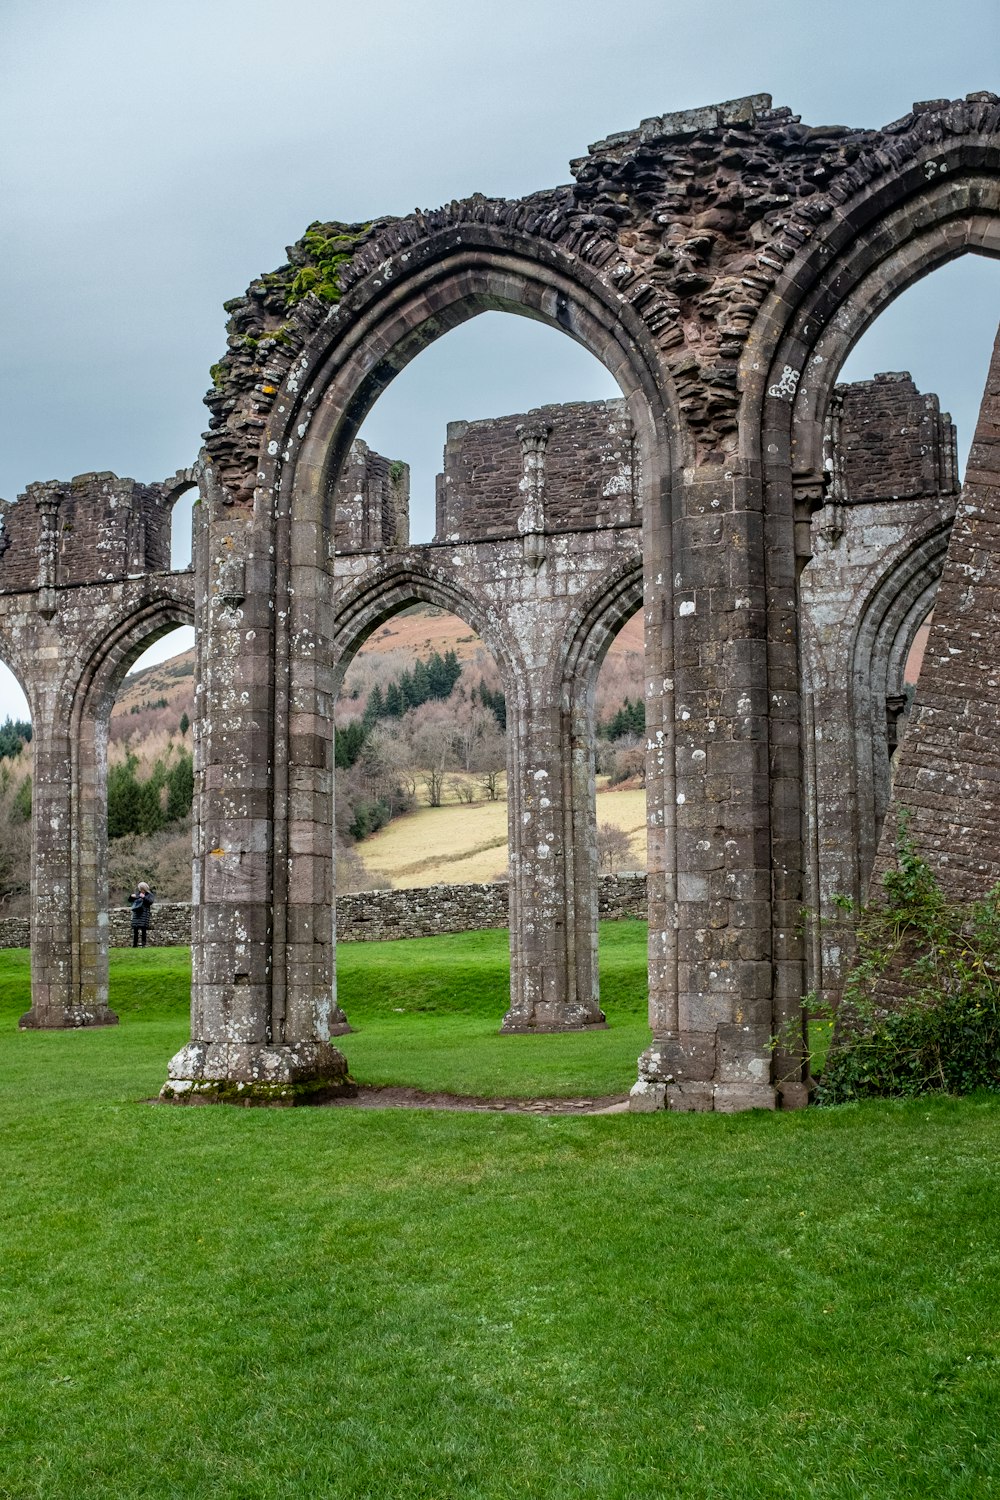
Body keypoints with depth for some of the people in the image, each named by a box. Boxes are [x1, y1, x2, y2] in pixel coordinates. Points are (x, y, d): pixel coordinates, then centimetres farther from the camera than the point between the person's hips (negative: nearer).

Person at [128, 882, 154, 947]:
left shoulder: (149, 895, 6)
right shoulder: (137, 893, 16)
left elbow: (150, 902, -10)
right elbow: (129, 900, 21)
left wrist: (144, 897, -18)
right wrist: (131, 896, 1)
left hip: (144, 913, -4)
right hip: (136, 913, 4)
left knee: (143, 929, -7)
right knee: (135, 929, 2)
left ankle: (144, 944, -4)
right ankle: (134, 944, 7)